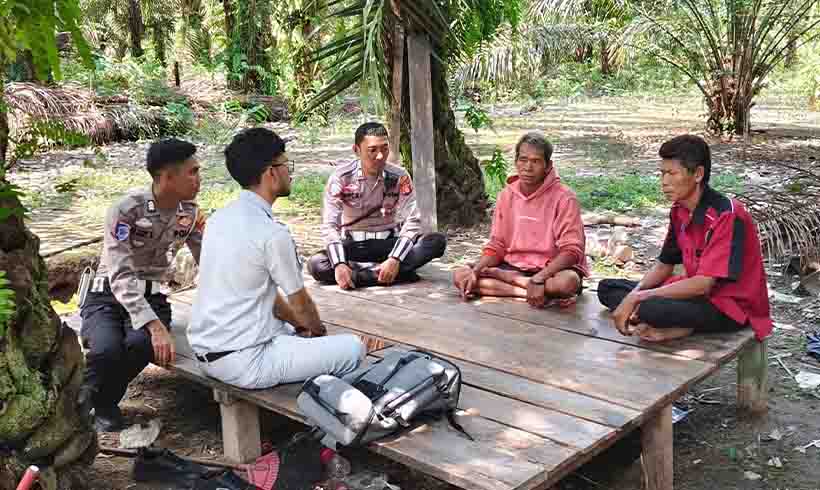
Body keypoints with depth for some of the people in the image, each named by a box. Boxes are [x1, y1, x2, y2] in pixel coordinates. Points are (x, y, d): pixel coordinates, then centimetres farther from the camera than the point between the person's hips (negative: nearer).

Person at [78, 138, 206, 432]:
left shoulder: (189, 212, 0)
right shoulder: (126, 210, -18)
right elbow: (121, 277, -26)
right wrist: (156, 326, -38)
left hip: (151, 297, 3)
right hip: (109, 295, -3)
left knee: (141, 345, -32)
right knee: (109, 350, -35)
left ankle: (103, 402, 0)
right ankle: (76, 401, 1)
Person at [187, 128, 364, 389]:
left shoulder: (220, 218, 6)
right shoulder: (272, 233, -19)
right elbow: (300, 303, -5)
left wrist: (300, 324, 17)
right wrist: (316, 328, 16)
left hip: (205, 351, 9)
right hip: (244, 363, -9)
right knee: (353, 348, -6)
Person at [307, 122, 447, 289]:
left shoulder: (399, 177, -9)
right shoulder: (341, 178, -11)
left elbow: (411, 221, -14)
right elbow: (329, 225, -16)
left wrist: (395, 260, -30)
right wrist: (339, 264, -32)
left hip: (389, 243, 1)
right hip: (353, 246, -1)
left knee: (437, 241, -24)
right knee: (316, 265, -31)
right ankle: (399, 274, -30)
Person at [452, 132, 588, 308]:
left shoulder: (564, 198, -12)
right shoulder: (506, 195, 4)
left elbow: (571, 250, -18)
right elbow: (497, 246, 6)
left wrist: (539, 279, -31)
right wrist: (475, 272, -12)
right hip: (514, 266, 6)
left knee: (567, 282, -39)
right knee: (460, 275, -16)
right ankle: (537, 292, -21)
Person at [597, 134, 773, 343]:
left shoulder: (727, 216, -23)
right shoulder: (679, 211, 2)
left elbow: (703, 284, -27)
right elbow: (665, 264, 11)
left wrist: (637, 297, -25)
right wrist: (635, 294, -9)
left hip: (732, 308, -9)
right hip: (696, 292, 9)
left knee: (649, 308, -36)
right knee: (607, 288, 0)